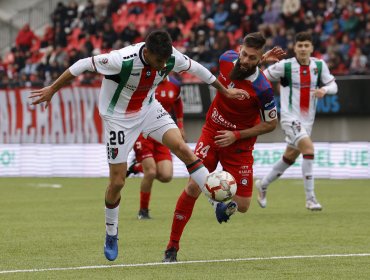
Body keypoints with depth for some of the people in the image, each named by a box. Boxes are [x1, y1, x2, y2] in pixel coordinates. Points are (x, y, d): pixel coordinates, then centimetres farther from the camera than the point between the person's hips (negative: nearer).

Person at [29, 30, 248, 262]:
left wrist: (225, 90, 14)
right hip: (119, 118, -4)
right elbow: (83, 65, -23)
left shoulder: (172, 57, -19)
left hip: (148, 109, 4)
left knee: (181, 147, -19)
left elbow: (194, 68, 3)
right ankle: (111, 235, 22)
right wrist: (52, 90, -14)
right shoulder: (122, 60, -35)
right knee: (117, 181, -1)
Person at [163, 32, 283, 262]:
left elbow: (271, 124, -12)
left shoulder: (262, 88, -25)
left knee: (242, 206, -5)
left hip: (239, 144, -2)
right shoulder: (227, 59, -13)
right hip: (212, 133, 3)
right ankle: (172, 247, -1)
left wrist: (236, 135, -15)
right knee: (194, 186, -12)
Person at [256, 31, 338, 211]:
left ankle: (263, 185, 41)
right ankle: (310, 199, -21)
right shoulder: (284, 66, -11)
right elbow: (261, 79, 0)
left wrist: (324, 89, -18)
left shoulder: (319, 65, 1)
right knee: (309, 148, -25)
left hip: (307, 120, 6)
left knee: (290, 157, 18)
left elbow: (333, 86, 3)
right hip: (290, 118, -6)